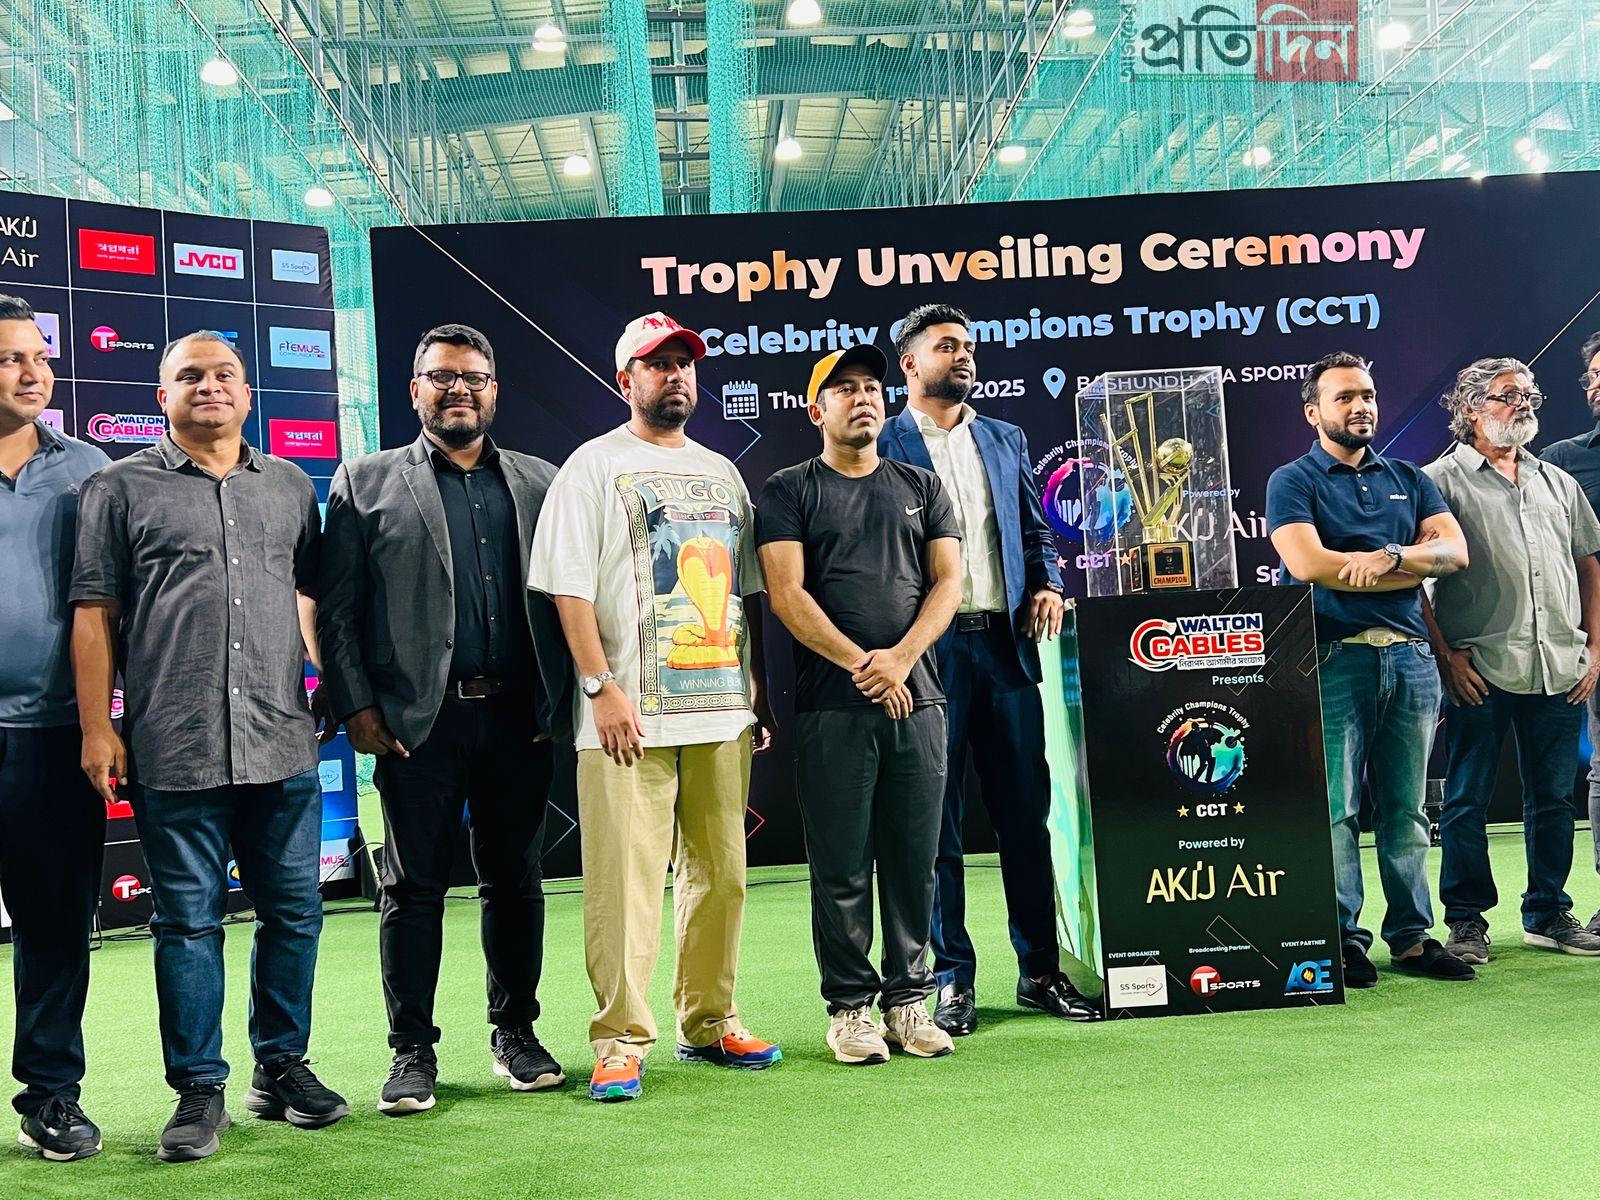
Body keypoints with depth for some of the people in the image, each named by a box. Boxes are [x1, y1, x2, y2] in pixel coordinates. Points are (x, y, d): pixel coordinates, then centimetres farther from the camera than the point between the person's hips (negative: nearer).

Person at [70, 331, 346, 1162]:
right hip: (173, 750, -3)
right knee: (188, 920, 4)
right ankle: (199, 1089, 15)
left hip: (282, 744, 3)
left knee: (293, 911, 8)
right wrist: (96, 728, -5)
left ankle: (281, 1067, 24)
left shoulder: (290, 486, 15)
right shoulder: (122, 488, 5)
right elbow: (94, 615, 2)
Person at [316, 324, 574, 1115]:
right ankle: (412, 1051, 15)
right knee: (414, 887, 4)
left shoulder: (539, 483, 12)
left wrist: (559, 697, -1)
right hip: (419, 718, -2)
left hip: (517, 718, 2)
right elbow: (335, 608, 2)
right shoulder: (366, 482, 6)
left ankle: (515, 1034, 23)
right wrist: (356, 706, -6)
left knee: (515, 881, 10)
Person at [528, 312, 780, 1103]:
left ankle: (708, 1023, 22)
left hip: (722, 709, 6)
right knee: (625, 879, -5)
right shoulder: (594, 467, 1)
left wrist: (758, 687, 14)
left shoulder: (721, 472, 18)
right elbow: (569, 587, -7)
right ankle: (621, 1040, 4)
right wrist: (601, 687, -15)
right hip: (630, 715, -5)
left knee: (720, 873, 9)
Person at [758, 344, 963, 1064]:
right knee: (841, 864, 1)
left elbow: (948, 582, 7)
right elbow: (787, 593, -4)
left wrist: (900, 658, -9)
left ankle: (909, 1000, 16)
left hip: (916, 699, 3)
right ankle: (850, 1006, 11)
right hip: (831, 706, -3)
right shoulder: (788, 491, 7)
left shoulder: (922, 487, 16)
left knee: (914, 857, 5)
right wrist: (861, 665, -13)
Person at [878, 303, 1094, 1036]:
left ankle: (1040, 971, 18)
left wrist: (1047, 584, 0)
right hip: (927, 652, -4)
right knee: (936, 822, 2)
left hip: (1006, 644, 5)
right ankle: (953, 980, 12)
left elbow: (1036, 533, 20)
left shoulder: (1005, 441, 17)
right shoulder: (882, 448, 1)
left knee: (1027, 812, 7)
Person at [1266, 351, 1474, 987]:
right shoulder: (1293, 481, 3)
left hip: (1410, 656, 5)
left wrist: (1390, 556, -12)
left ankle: (1411, 936, 16)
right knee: (1335, 808, -4)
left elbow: (1455, 549, 7)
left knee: (1406, 808, 9)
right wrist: (1411, 571, -4)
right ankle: (1342, 941, 4)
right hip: (1336, 659, -5)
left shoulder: (1408, 478, 19)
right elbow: (1308, 563, -13)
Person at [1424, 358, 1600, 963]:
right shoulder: (1440, 481, 0)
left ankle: (1549, 914, 23)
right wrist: (1445, 654, -10)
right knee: (1467, 800, 0)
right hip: (1479, 669, -5)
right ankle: (1466, 920, 9)